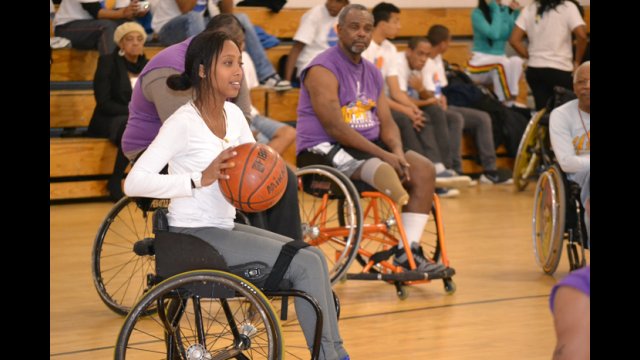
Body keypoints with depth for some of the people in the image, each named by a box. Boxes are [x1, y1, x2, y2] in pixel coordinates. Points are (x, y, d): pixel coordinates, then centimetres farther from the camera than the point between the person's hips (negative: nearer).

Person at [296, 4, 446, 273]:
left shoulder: (372, 73, 14)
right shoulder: (323, 70, -12)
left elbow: (386, 123, 10)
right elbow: (335, 128, -21)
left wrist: (397, 152, -13)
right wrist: (383, 154, -24)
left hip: (368, 146, 8)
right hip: (323, 151, -8)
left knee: (423, 169, -13)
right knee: (383, 170, -34)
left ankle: (409, 250, -16)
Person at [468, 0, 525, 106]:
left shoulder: (506, 11, 5)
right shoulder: (478, 13, -10)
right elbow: (494, 34, -24)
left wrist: (515, 13, -8)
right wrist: (496, 10, -17)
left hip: (500, 60, 5)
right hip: (479, 63, -5)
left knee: (517, 61, -29)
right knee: (502, 63, -36)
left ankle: (512, 101, -36)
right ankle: (505, 103, -32)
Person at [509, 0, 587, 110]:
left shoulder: (529, 9, 7)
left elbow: (514, 40, 2)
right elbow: (581, 35, -17)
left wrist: (530, 56, 10)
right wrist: (577, 61, -4)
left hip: (534, 69, 4)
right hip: (560, 70, -4)